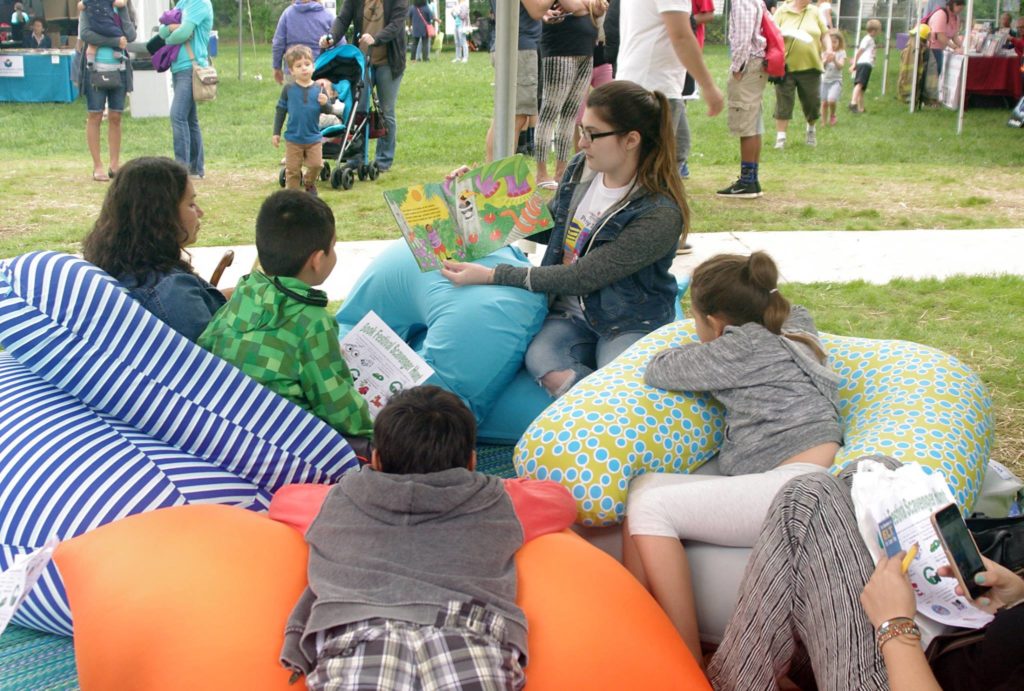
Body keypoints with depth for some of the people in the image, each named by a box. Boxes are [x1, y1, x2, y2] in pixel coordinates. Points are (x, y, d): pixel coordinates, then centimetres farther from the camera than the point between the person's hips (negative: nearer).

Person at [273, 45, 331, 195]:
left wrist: (324, 103, -24)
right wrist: (276, 133, 2)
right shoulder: (288, 89, -5)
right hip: (293, 138, -1)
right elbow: (280, 111, 2)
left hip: (314, 138, 1)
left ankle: (309, 183, 30)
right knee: (292, 169, 4)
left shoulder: (318, 89, -3)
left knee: (316, 165, 0)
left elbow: (328, 111, -1)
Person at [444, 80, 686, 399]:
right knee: (541, 360, -28)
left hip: (631, 323, -5)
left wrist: (490, 275, -22)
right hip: (572, 313, 5)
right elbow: (551, 228, 21)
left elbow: (580, 278, -22)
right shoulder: (581, 168, 0)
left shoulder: (660, 214, -21)